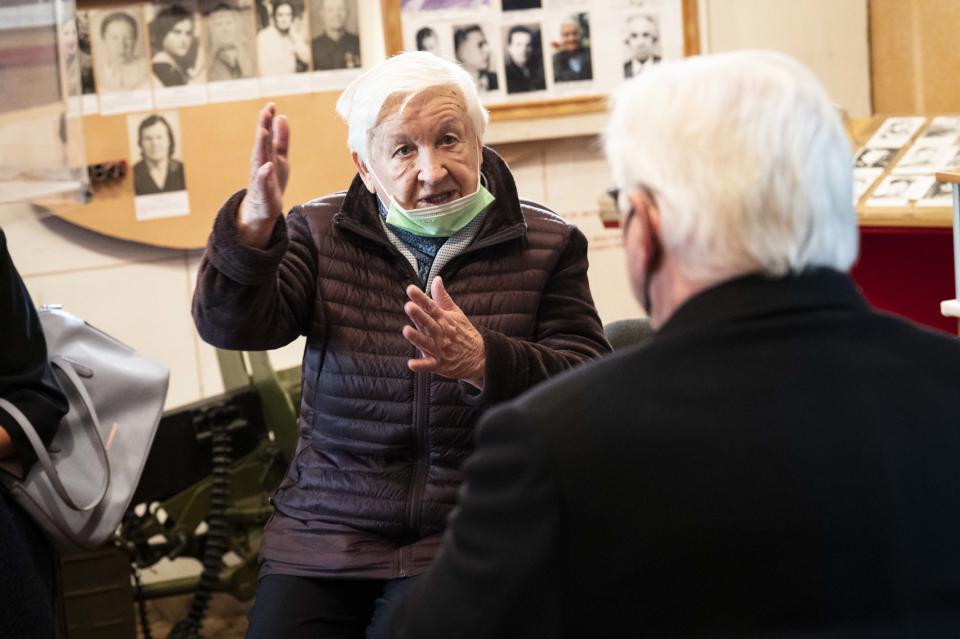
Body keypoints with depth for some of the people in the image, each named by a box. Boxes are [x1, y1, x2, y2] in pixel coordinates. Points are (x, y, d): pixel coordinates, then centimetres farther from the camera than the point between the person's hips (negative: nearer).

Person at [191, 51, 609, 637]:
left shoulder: (546, 243, 4)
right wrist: (254, 225, -27)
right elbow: (232, 326, -7)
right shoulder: (320, 233, 9)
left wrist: (483, 362, -25)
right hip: (327, 534, 2)